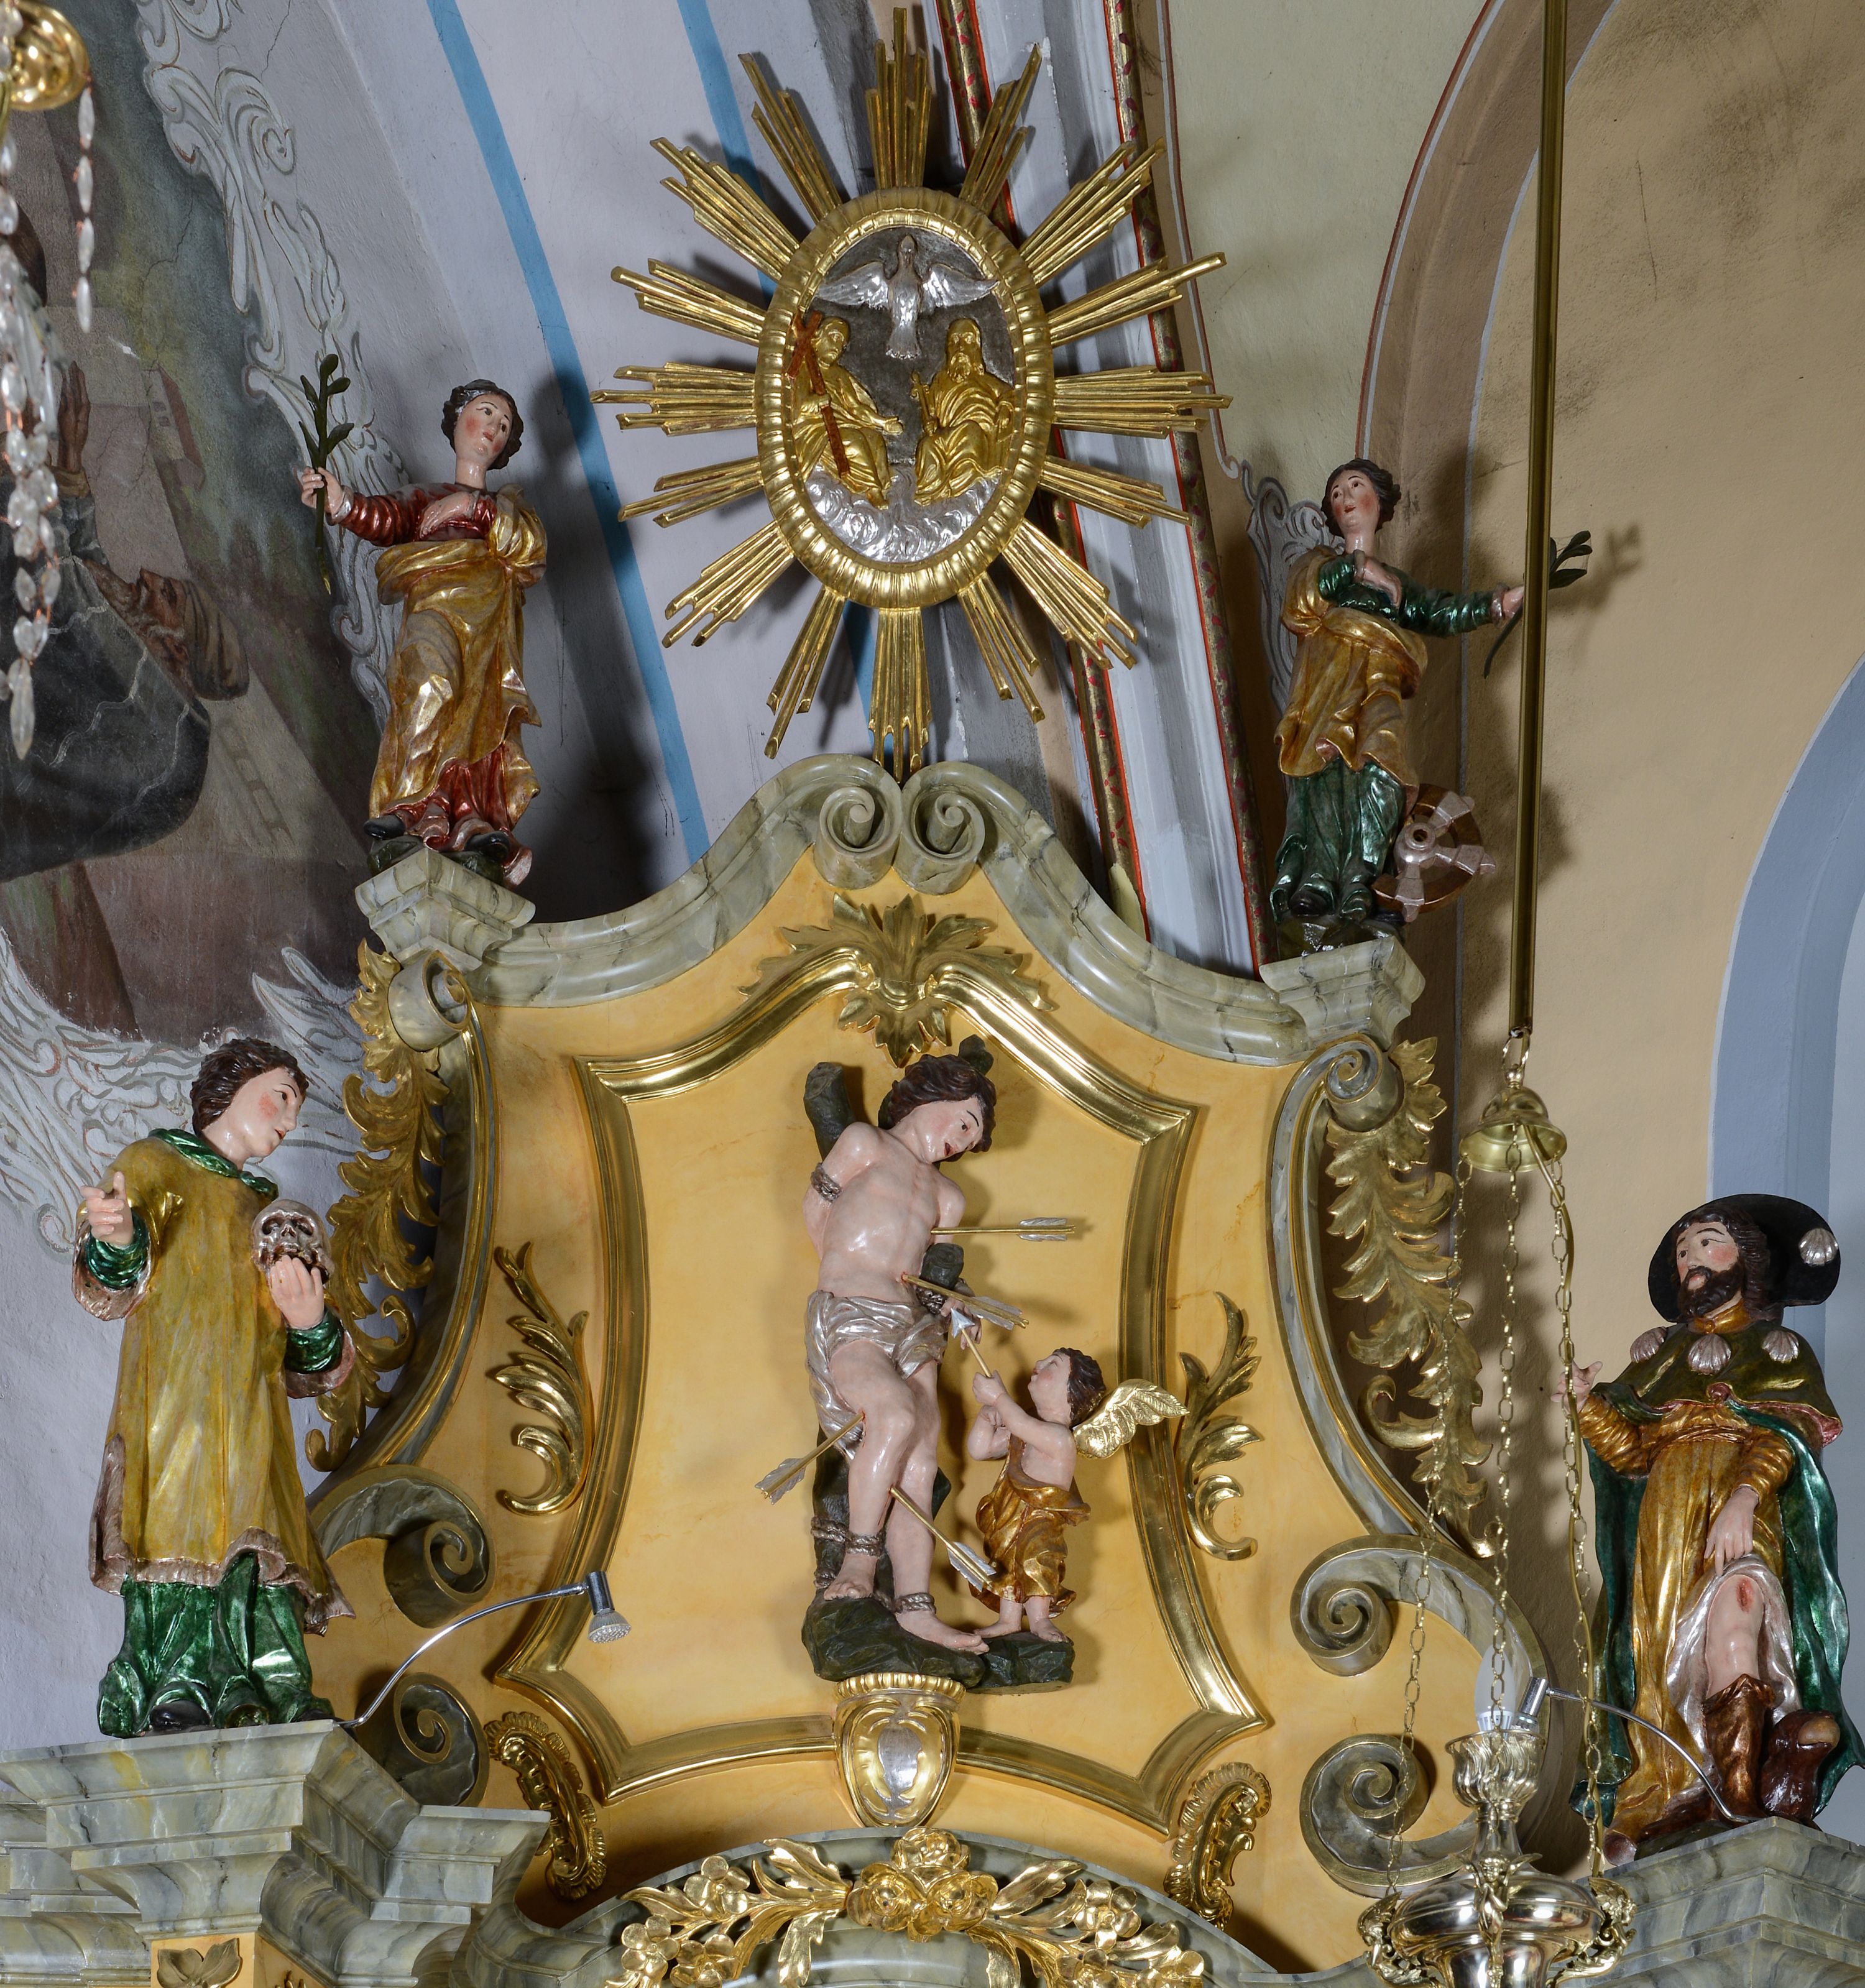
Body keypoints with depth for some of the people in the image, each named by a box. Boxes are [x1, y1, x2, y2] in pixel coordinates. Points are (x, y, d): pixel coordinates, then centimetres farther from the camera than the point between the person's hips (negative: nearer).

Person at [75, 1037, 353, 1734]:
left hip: (253, 1432, 6)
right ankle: (173, 1715, -29)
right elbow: (112, 1288, -4)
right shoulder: (156, 1165, 14)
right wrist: (114, 1239, -28)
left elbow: (310, 1369, 25)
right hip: (176, 1409, -6)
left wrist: (312, 1327, 1)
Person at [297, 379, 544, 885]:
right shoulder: (423, 500, 33)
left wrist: (475, 507, 0)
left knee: (483, 713, -25)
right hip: (429, 610, 0)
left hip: (485, 612, 0)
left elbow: (531, 545, 12)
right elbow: (386, 519, 10)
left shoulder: (509, 501, 35)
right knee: (432, 688, -31)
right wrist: (343, 504, -11)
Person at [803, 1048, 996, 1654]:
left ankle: (915, 1609, -14)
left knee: (920, 1461, -9)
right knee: (897, 1416, -32)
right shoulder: (865, 1144, 9)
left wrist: (946, 1302, 11)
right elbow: (816, 1211, 13)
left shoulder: (946, 1198, 27)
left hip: (913, 1328, 7)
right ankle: (859, 1560, -28)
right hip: (850, 1317, -6)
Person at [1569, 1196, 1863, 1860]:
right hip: (1665, 1536, 5)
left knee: (1732, 1603, -32)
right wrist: (1590, 1404, -4)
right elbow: (1630, 1449, 15)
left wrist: (1743, 1500, -22)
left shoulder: (1780, 1350, 16)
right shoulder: (1662, 1353, 27)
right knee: (1667, 1653, -12)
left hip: (1744, 1524, -5)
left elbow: (1782, 1437, -3)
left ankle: (1741, 1798, -39)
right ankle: (1674, 1803, -18)